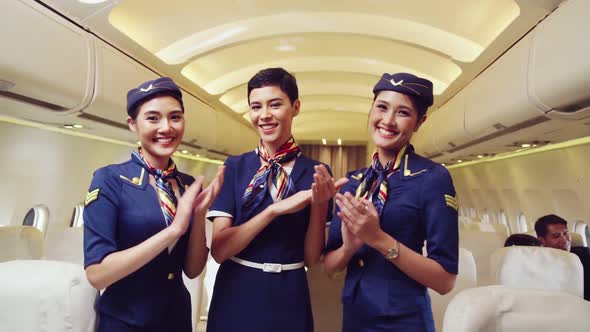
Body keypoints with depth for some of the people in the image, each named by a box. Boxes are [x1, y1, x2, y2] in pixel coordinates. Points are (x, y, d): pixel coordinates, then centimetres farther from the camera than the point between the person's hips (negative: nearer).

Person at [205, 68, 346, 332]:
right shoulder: (234, 167, -4)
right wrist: (274, 209, -21)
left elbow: (311, 258, -3)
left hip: (289, 300, 0)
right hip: (235, 297, 0)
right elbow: (219, 249, -11)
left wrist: (320, 204, -18)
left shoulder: (316, 173, -4)